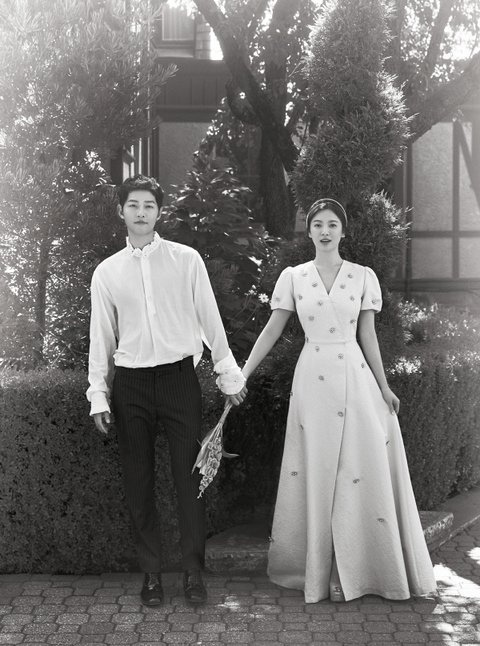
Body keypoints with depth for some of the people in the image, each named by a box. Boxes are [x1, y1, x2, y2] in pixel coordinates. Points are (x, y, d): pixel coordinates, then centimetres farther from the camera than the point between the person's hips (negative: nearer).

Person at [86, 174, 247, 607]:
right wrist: (98, 394, 5)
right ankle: (151, 573, 20)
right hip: (131, 382, 2)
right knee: (139, 482, 7)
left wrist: (229, 375, 4)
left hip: (179, 376, -1)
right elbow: (101, 337, 9)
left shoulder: (186, 260, 2)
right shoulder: (107, 272, 6)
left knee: (189, 477, 1)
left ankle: (193, 572, 15)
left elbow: (210, 320, 4)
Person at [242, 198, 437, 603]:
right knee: (316, 474, 5)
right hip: (313, 380, 0)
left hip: (355, 377, 0)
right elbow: (271, 331, 6)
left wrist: (384, 387, 6)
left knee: (360, 473, 1)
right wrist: (242, 375, 2)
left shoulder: (363, 277, 3)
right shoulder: (293, 277, 4)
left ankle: (353, 569, 16)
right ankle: (321, 569, 18)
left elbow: (368, 336, 7)